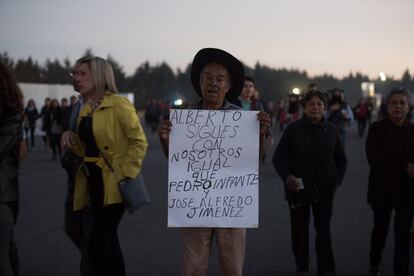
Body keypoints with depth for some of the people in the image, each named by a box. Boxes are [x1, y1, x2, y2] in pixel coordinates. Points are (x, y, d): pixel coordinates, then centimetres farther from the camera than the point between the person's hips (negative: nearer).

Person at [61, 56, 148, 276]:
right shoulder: (85, 109, 13)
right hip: (93, 183, 8)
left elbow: (139, 142, -13)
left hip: (113, 184, -8)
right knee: (108, 241, 14)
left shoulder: (118, 105, -11)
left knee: (94, 244, -10)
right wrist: (72, 139, 2)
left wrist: (126, 173, -16)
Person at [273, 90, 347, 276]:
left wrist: (337, 179, 5)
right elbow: (278, 157, -7)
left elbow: (341, 159, 15)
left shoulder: (331, 130, 2)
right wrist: (287, 177, -22)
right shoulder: (293, 129, -5)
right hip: (298, 188, -1)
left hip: (324, 190, 1)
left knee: (324, 230, -1)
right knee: (299, 230, 11)